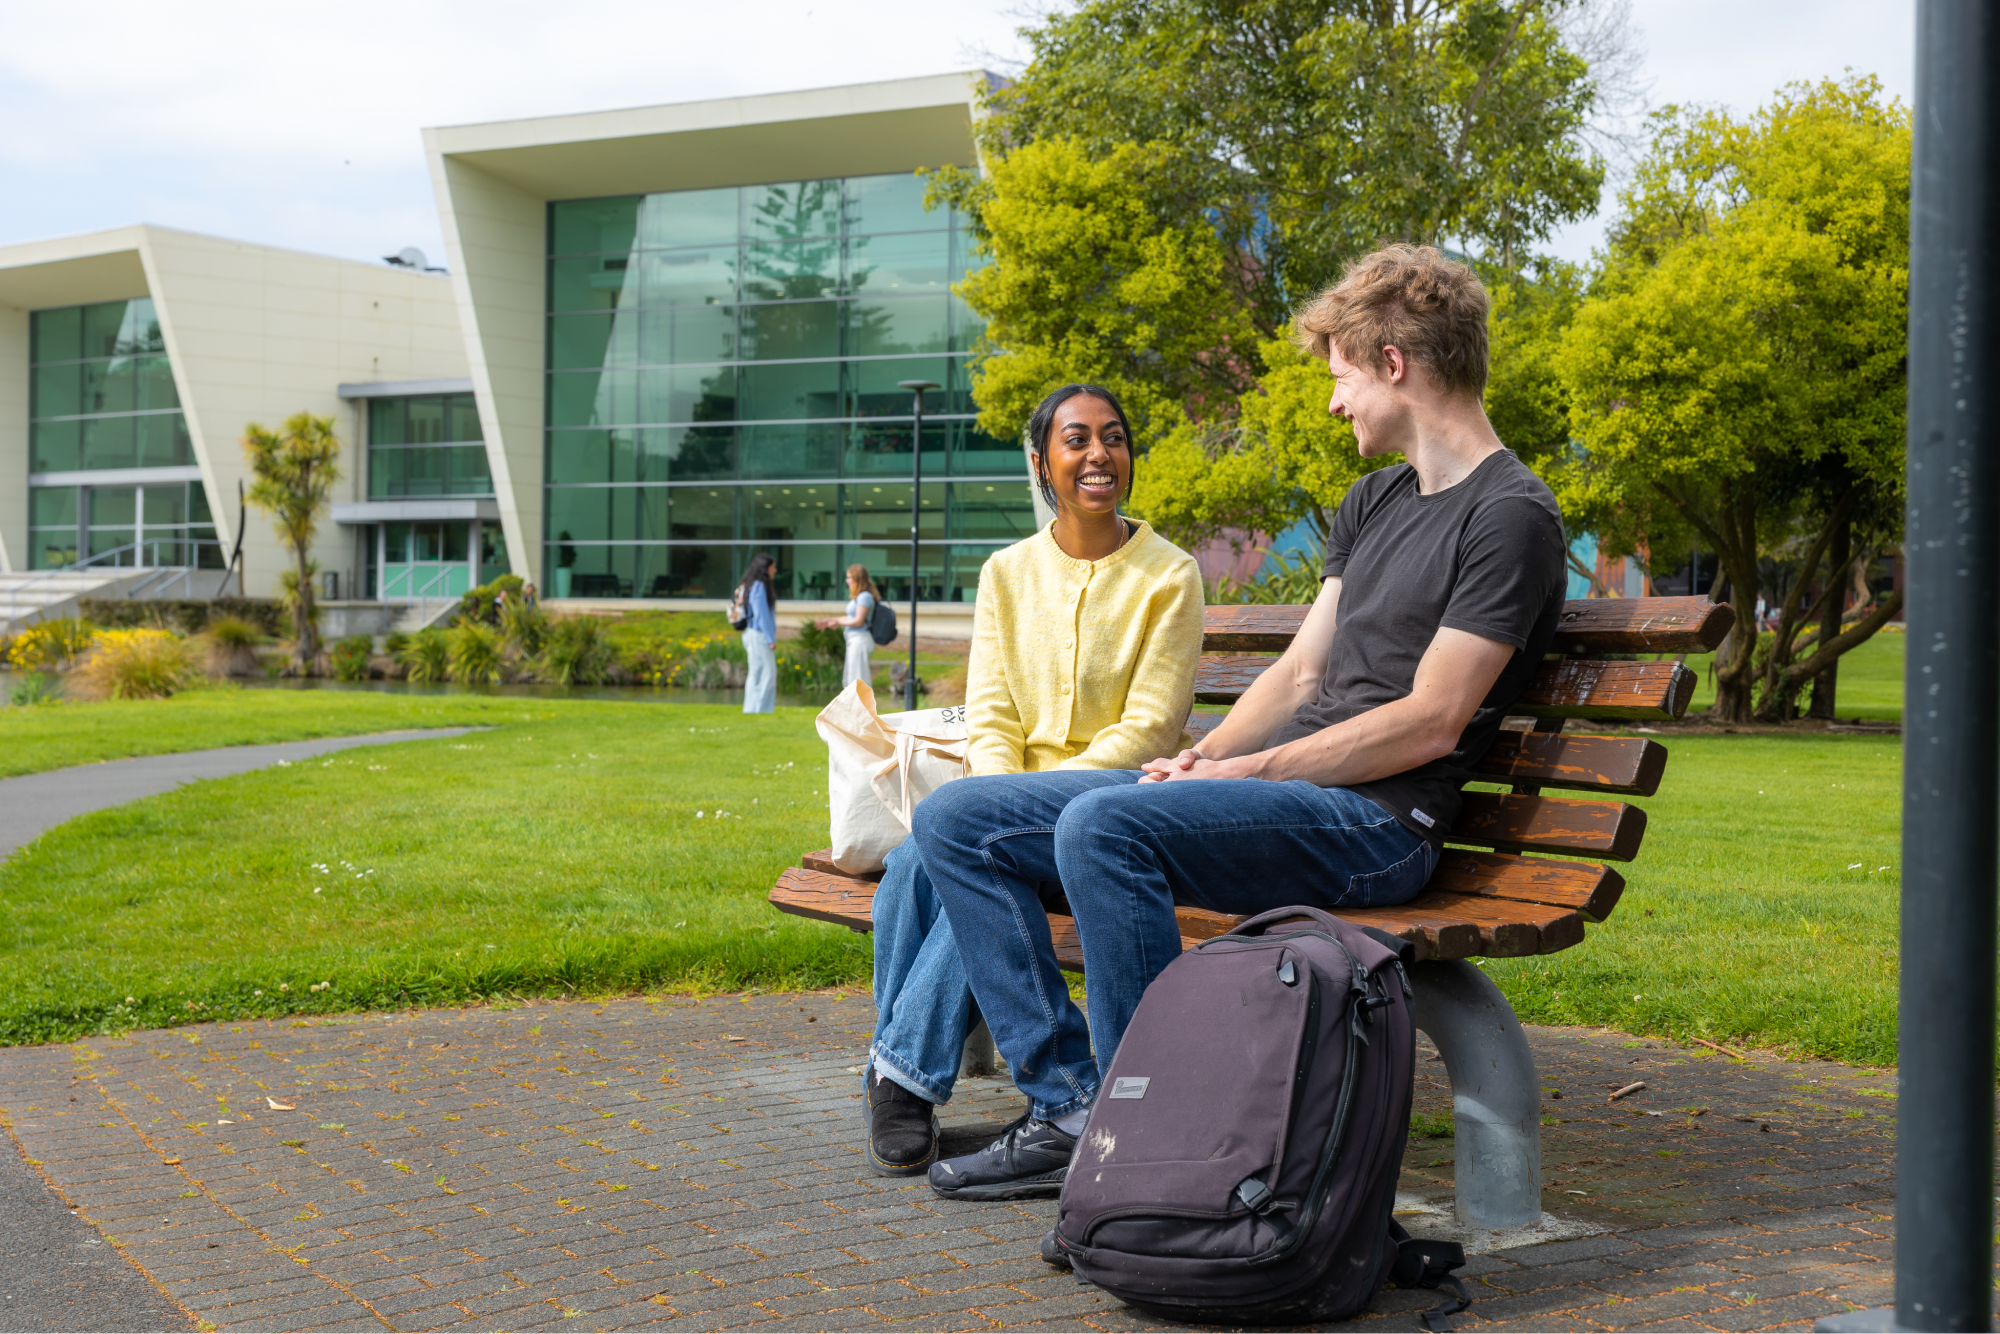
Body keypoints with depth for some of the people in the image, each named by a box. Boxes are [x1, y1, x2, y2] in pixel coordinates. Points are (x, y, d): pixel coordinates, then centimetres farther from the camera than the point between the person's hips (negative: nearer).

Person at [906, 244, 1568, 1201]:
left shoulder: (1509, 516, -7)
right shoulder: (1375, 500, 22)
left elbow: (1428, 723, -14)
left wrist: (1248, 769, -12)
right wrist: (1197, 758, 3)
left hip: (1375, 825, -9)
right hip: (1278, 794, 9)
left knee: (1105, 823, -34)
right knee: (956, 820, -1)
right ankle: (1072, 1109, -8)